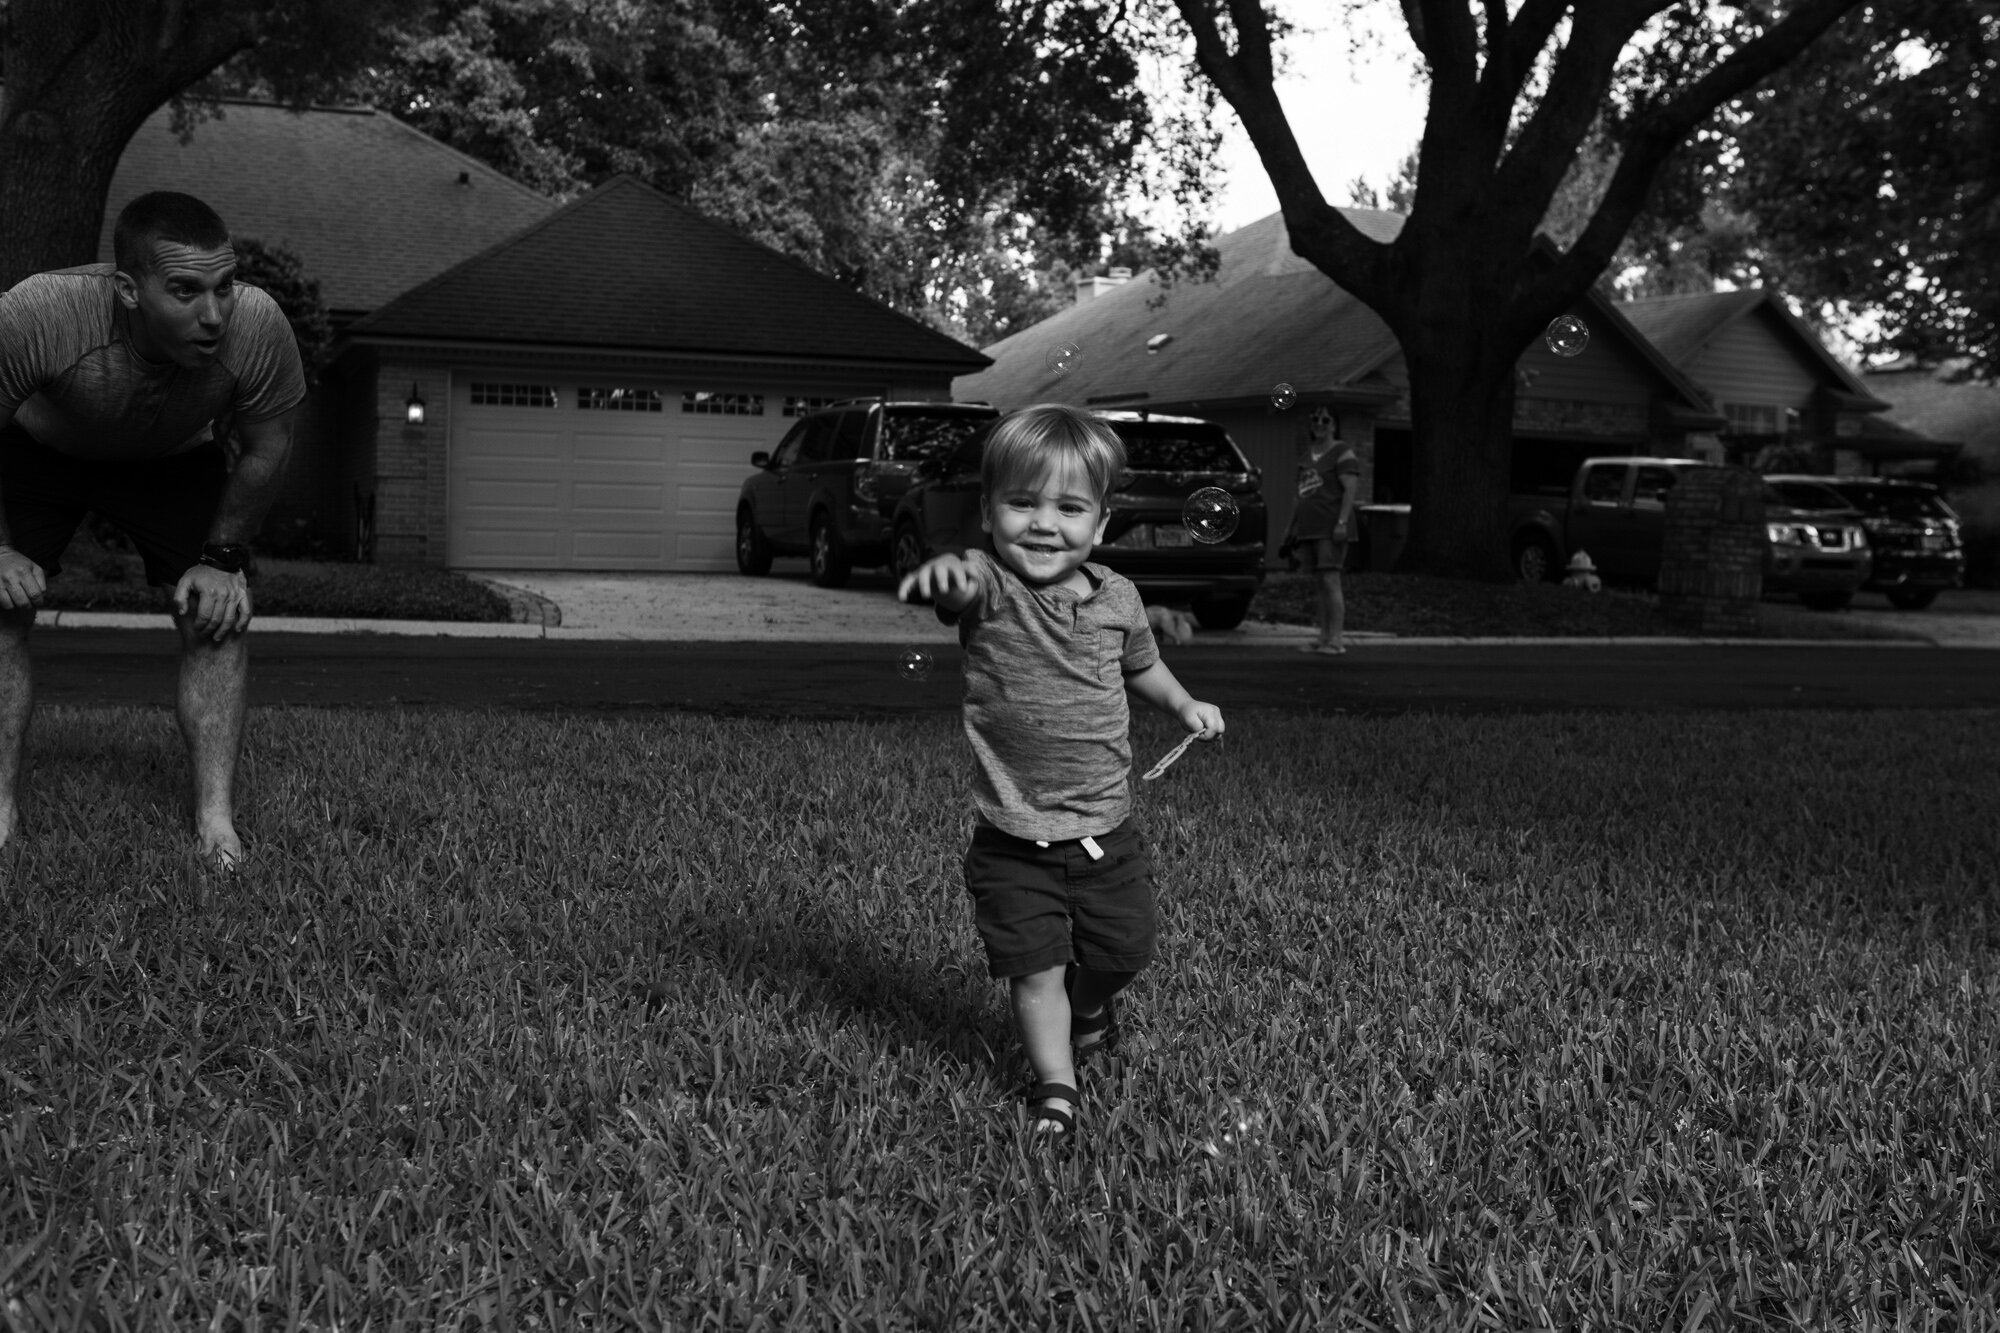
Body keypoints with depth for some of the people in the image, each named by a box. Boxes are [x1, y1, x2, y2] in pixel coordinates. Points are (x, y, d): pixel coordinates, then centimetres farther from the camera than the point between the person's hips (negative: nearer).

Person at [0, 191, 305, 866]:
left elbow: (265, 449, -15)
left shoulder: (258, 326, -36)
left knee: (218, 619, -12)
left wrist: (222, 557, -13)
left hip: (174, 461, 1)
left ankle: (216, 823, -7)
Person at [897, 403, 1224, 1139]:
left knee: (1126, 950, 17)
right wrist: (945, 572, -64)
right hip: (1014, 843, -4)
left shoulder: (1116, 596, -1)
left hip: (1108, 833, 4)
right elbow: (959, 586, -42)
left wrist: (1184, 704, 7)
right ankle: (1055, 1086, 18)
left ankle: (1088, 1004, 48)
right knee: (1035, 971, 0)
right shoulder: (988, 584, -15)